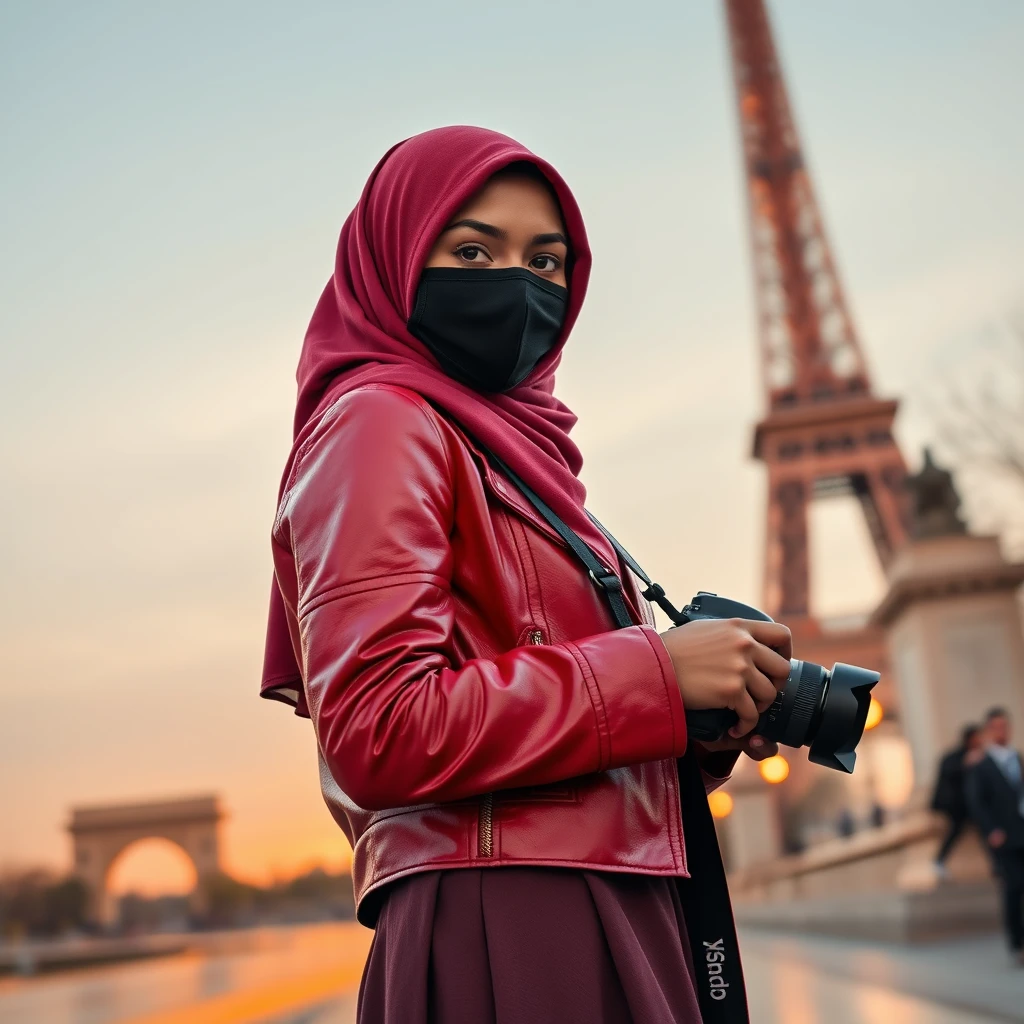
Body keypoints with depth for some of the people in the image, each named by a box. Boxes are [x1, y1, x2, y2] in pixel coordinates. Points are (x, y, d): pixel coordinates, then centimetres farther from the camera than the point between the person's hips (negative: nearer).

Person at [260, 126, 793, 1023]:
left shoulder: (506, 445, 17)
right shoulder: (380, 421, -7)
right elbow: (378, 732, -18)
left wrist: (709, 728, 1)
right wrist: (657, 674, -15)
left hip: (607, 922, 8)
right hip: (504, 941, -8)